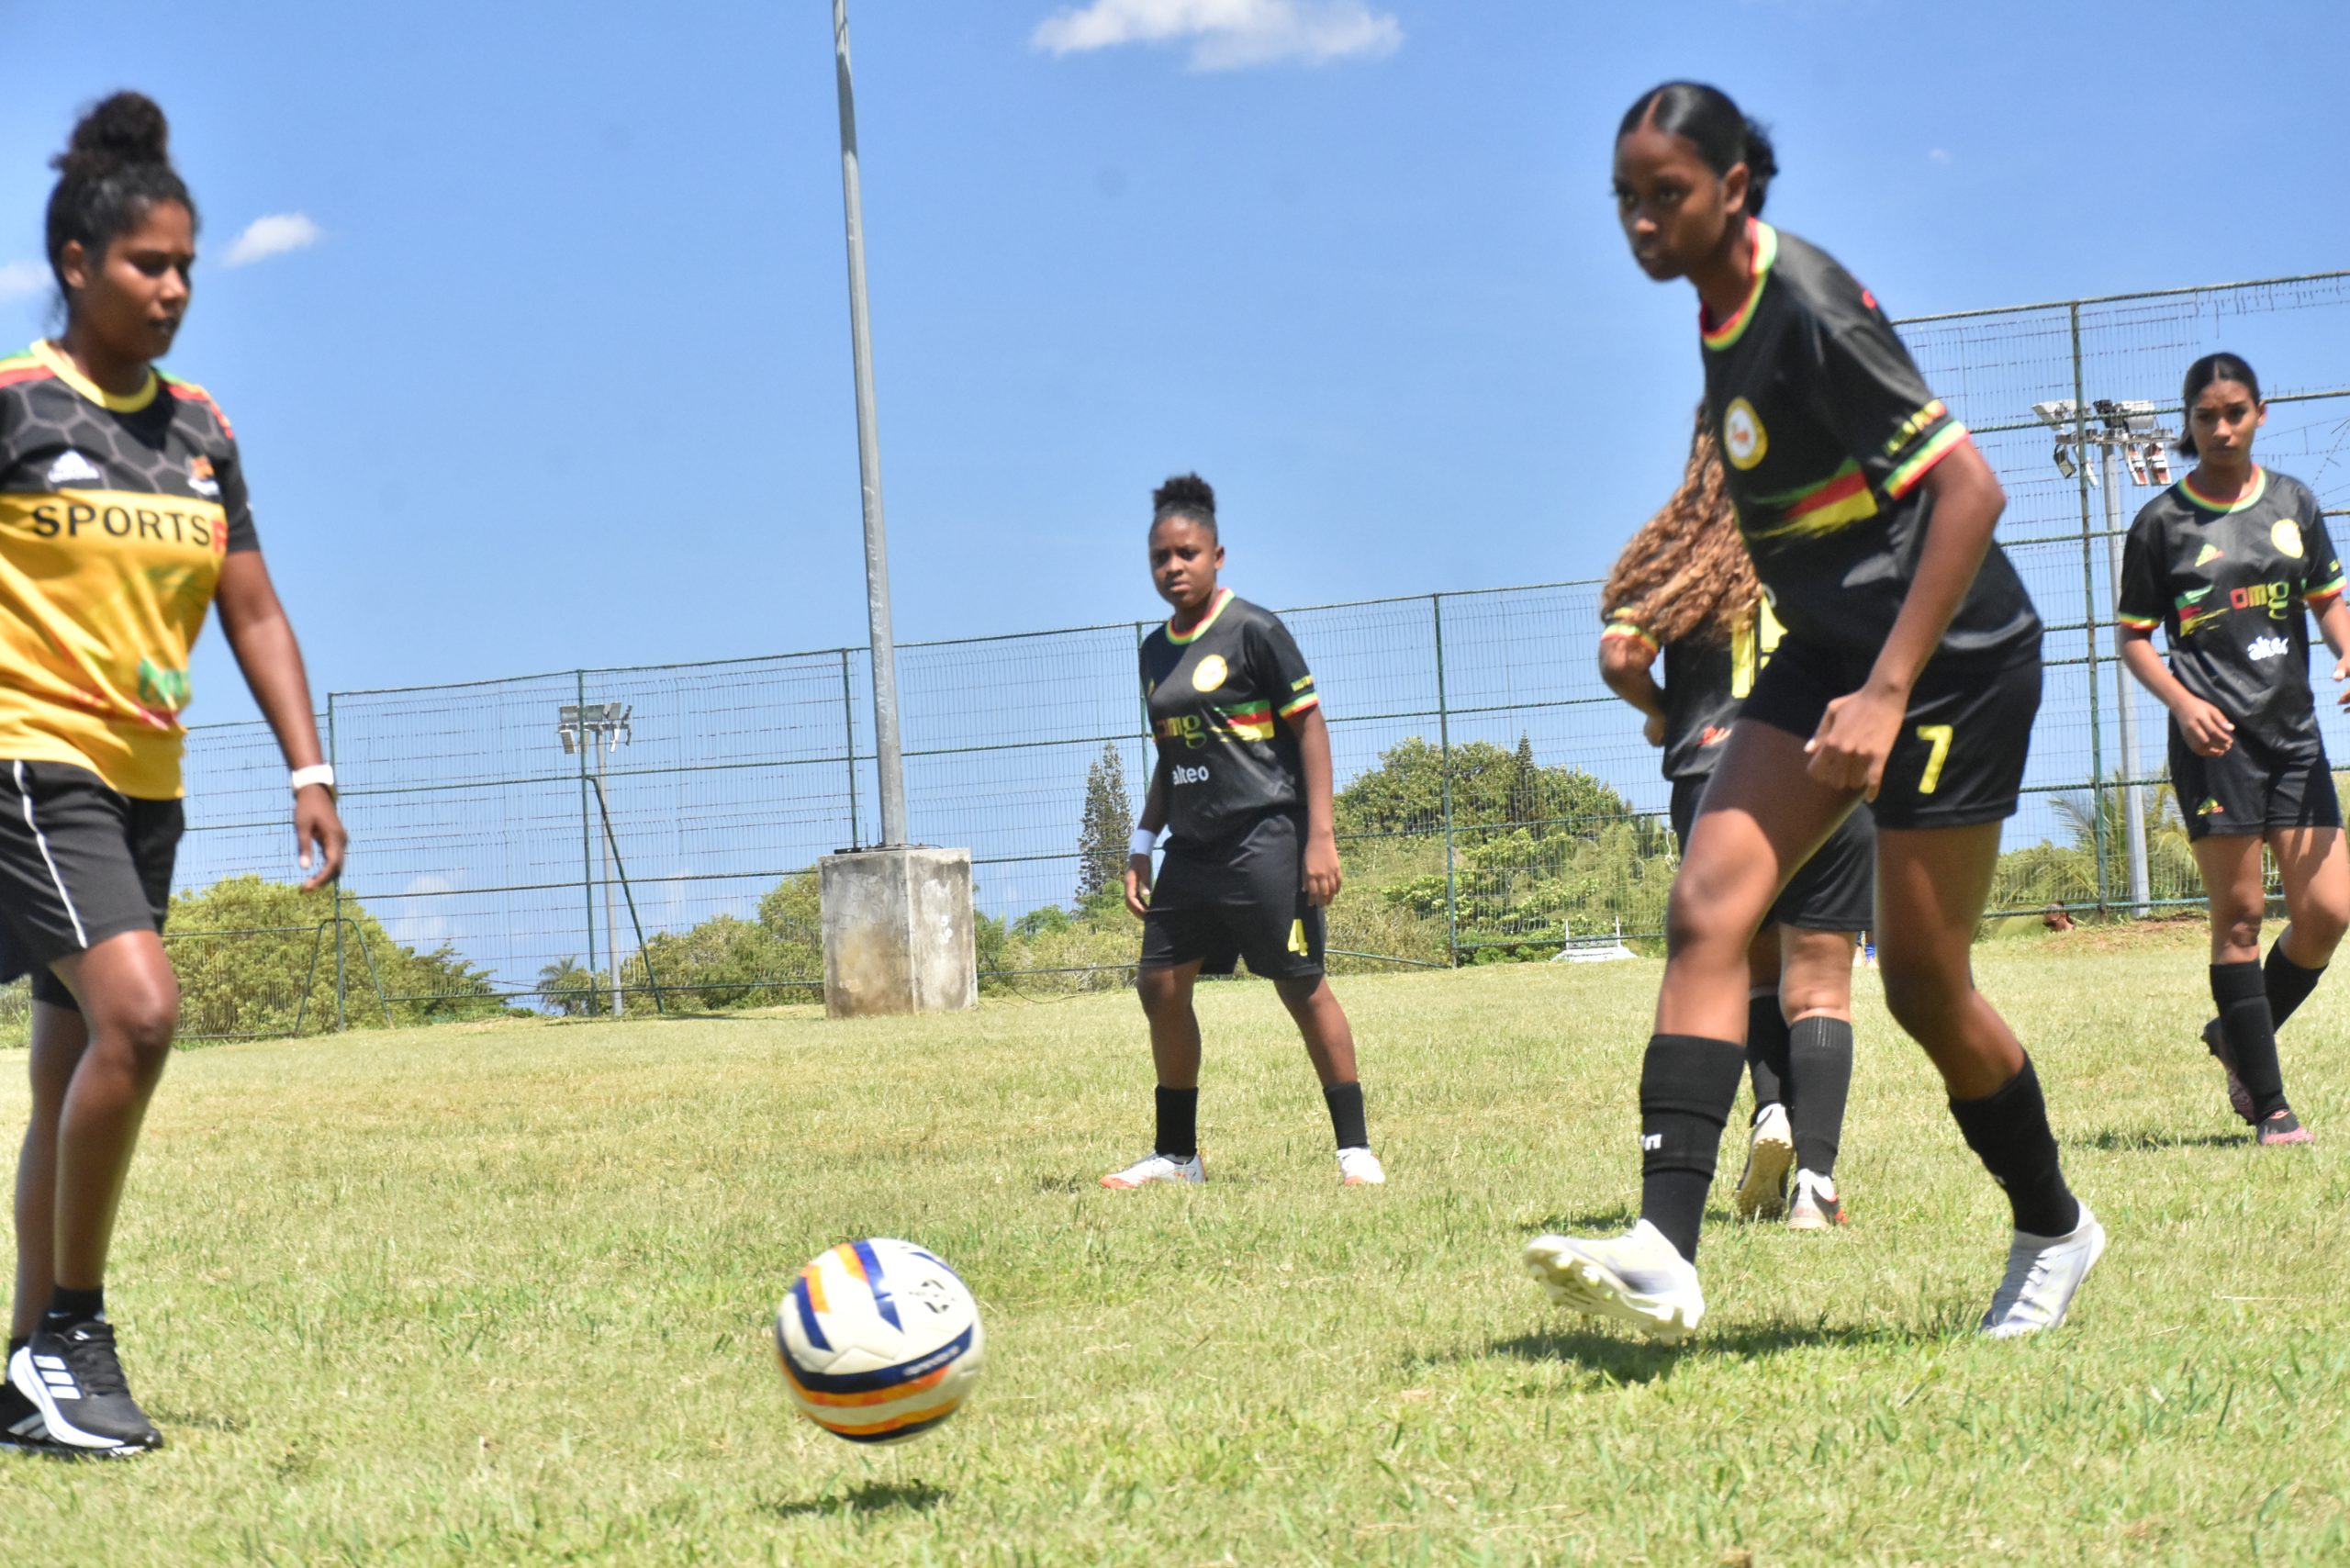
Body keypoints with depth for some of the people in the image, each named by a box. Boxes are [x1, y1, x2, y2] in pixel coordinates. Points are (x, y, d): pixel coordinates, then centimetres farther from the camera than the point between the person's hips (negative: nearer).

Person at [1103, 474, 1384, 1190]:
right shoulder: (1156, 651, 13)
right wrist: (1142, 847, 17)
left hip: (1262, 838, -7)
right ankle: (1176, 1153, 18)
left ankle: (1354, 1149, 3)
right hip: (1192, 848, 7)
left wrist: (1320, 837, -15)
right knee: (1160, 986, 6)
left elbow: (1310, 727, -9)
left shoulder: (1253, 631, -8)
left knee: (1302, 989, -5)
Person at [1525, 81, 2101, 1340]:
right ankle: (1665, 1256, -19)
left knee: (1920, 980, -1)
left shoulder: (1807, 310, -21)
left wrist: (1887, 692, -28)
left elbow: (1971, 489, -25)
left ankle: (2054, 1229, 25)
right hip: (1831, 651, 8)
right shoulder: (1723, 308, 5)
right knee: (1707, 908, -10)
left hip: (1950, 655, -8)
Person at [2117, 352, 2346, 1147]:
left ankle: (2238, 1036, 22)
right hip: (2215, 737, -4)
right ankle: (2268, 1103, 3)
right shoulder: (2162, 522, 1)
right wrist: (2181, 701, -13)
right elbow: (2133, 636, 4)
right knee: (2239, 915, -4)